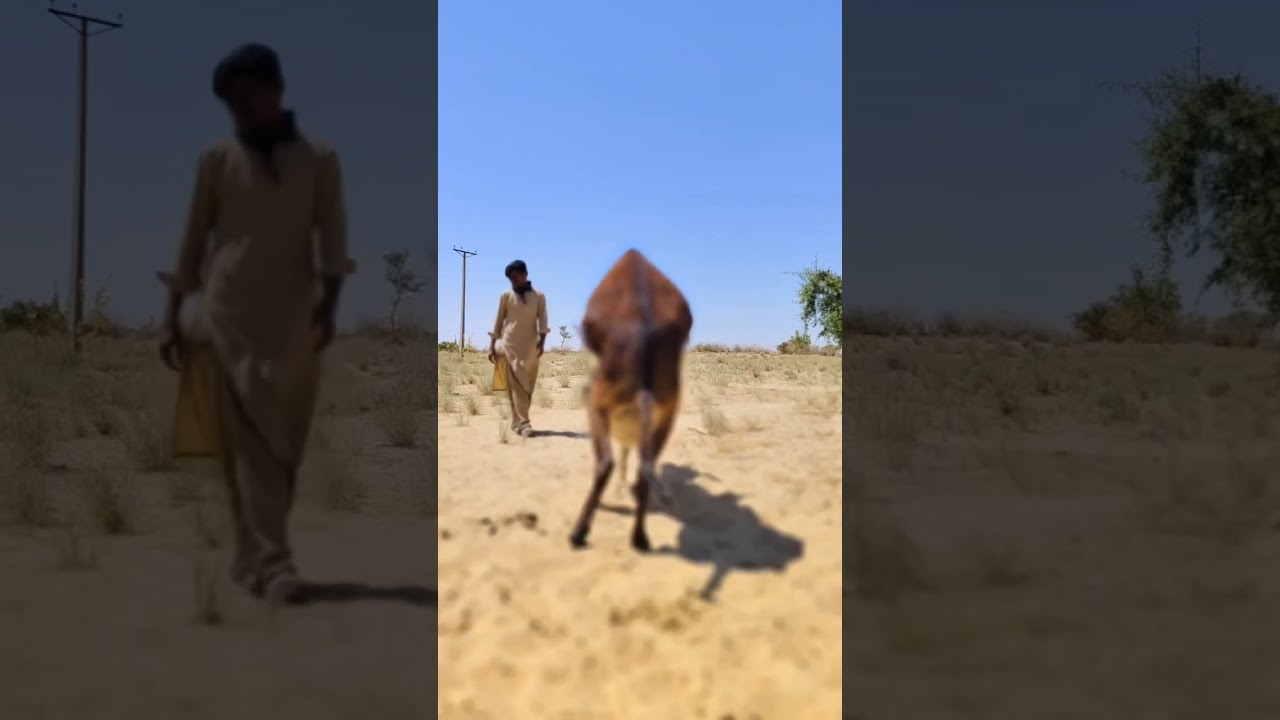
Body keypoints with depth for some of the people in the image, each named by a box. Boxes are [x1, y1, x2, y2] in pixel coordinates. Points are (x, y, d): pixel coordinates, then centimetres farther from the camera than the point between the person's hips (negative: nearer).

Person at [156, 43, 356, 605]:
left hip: (294, 317, 1)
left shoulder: (319, 161, 5)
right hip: (230, 314, -1)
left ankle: (252, 555, 16)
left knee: (286, 442, 3)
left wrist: (329, 303, -13)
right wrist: (172, 317, 5)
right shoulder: (216, 161, 6)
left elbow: (333, 238, 1)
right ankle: (270, 560, -8)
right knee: (249, 442, -6)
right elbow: (192, 242, 8)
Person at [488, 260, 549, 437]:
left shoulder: (538, 296, 5)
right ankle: (523, 422, -14)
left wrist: (542, 341, -12)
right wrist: (492, 345, 4)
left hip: (531, 345, 2)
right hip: (511, 344, -2)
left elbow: (542, 320, 1)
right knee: (517, 383, -9)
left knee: (528, 384, 2)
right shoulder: (506, 296, 5)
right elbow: (498, 322, 7)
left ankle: (517, 421, 12)